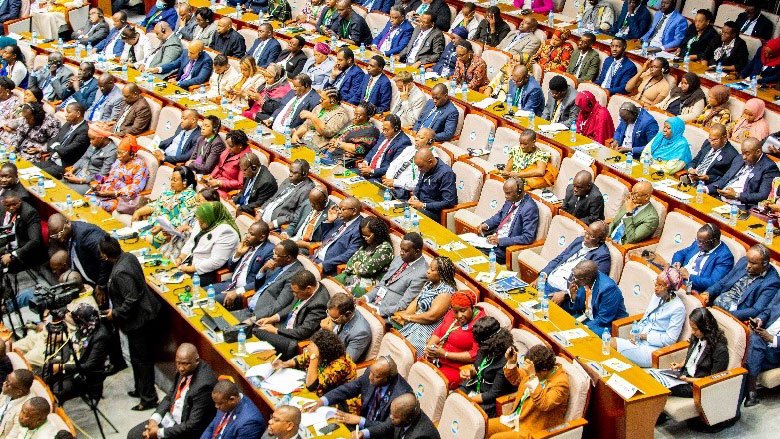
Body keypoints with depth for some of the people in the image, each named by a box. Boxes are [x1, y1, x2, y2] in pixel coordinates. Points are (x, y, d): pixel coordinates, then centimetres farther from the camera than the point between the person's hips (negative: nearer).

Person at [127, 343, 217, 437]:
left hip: (186, 432, -8)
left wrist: (159, 433, -19)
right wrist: (154, 419, -6)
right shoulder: (185, 370, -5)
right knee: (133, 435, 7)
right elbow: (169, 397, 10)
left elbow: (193, 425, -25)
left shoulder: (204, 384, -29)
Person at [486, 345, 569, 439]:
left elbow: (544, 404, -36)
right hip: (517, 420, 8)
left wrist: (532, 377, -42)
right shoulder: (533, 369, 0)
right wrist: (511, 362, -1)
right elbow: (516, 379, 18)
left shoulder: (560, 382, -21)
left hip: (534, 430, -8)